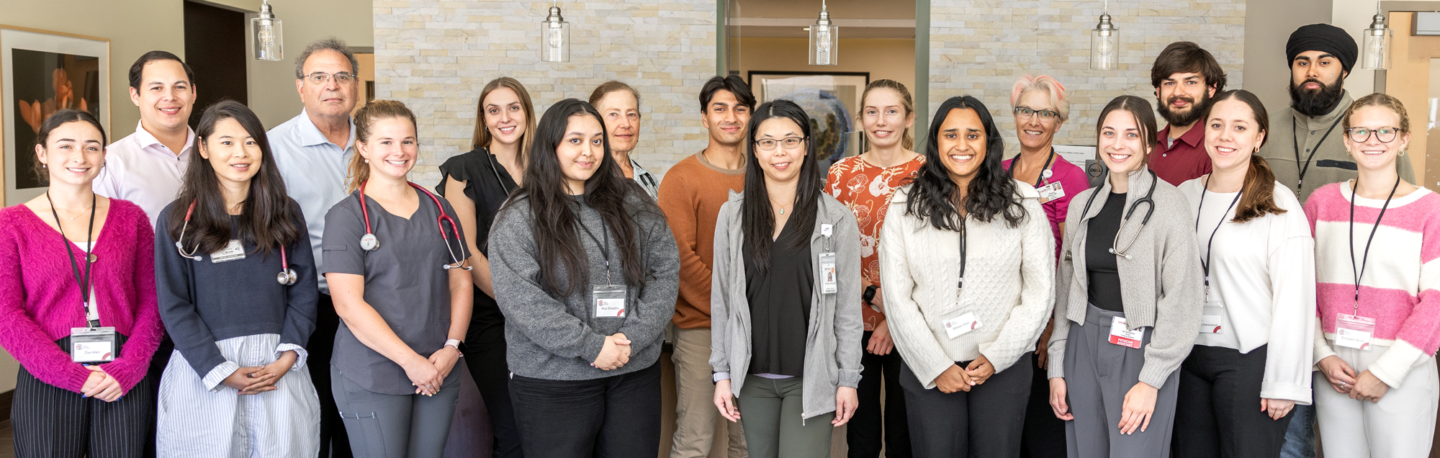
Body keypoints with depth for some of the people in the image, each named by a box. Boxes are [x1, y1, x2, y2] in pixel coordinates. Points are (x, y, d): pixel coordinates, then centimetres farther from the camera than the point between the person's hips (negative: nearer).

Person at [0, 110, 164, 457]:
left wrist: (127, 369, -10)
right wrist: (73, 376, -13)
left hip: (124, 385, 2)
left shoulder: (130, 218, 8)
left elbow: (151, 302, 4)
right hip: (47, 383, -1)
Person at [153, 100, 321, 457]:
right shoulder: (178, 220, 2)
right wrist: (221, 371, -12)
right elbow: (174, 305, -3)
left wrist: (286, 358, -8)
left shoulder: (286, 214, 8)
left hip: (278, 367, 2)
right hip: (204, 369, -2)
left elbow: (304, 292, 5)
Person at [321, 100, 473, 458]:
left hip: (438, 374, 4)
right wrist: (411, 361, -14)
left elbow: (461, 282, 10)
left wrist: (452, 347, -5)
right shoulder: (347, 216, -5)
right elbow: (348, 304, -12)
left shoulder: (438, 209, 10)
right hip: (371, 380, -4)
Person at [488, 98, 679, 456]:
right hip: (552, 383, -3)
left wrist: (633, 338, -10)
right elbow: (521, 299, -13)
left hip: (636, 373, 3)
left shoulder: (633, 206, 8)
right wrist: (592, 346, -16)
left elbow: (666, 270, 3)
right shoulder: (519, 218, -4)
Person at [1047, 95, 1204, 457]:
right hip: (1084, 343, 5)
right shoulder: (1083, 205, 9)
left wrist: (1151, 379, -14)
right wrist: (1057, 368, 9)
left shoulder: (1168, 204, -8)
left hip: (1141, 347, -5)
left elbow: (1181, 299, -10)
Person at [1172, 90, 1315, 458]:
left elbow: (1294, 300, -10)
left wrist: (1284, 383, -13)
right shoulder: (1185, 194, 8)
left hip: (1251, 359, -5)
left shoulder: (1279, 205, -7)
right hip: (1191, 357, 5)